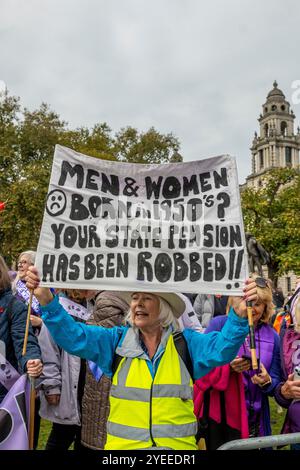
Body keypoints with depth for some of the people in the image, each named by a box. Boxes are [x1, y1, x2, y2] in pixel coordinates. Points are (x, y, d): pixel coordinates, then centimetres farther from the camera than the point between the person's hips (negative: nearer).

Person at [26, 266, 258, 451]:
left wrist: (239, 315, -38)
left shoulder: (186, 343, -5)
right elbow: (73, 336, -10)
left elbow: (222, 346, -19)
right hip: (122, 444, 1)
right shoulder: (116, 340, -2)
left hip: (178, 444, -1)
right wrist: (47, 300, -26)